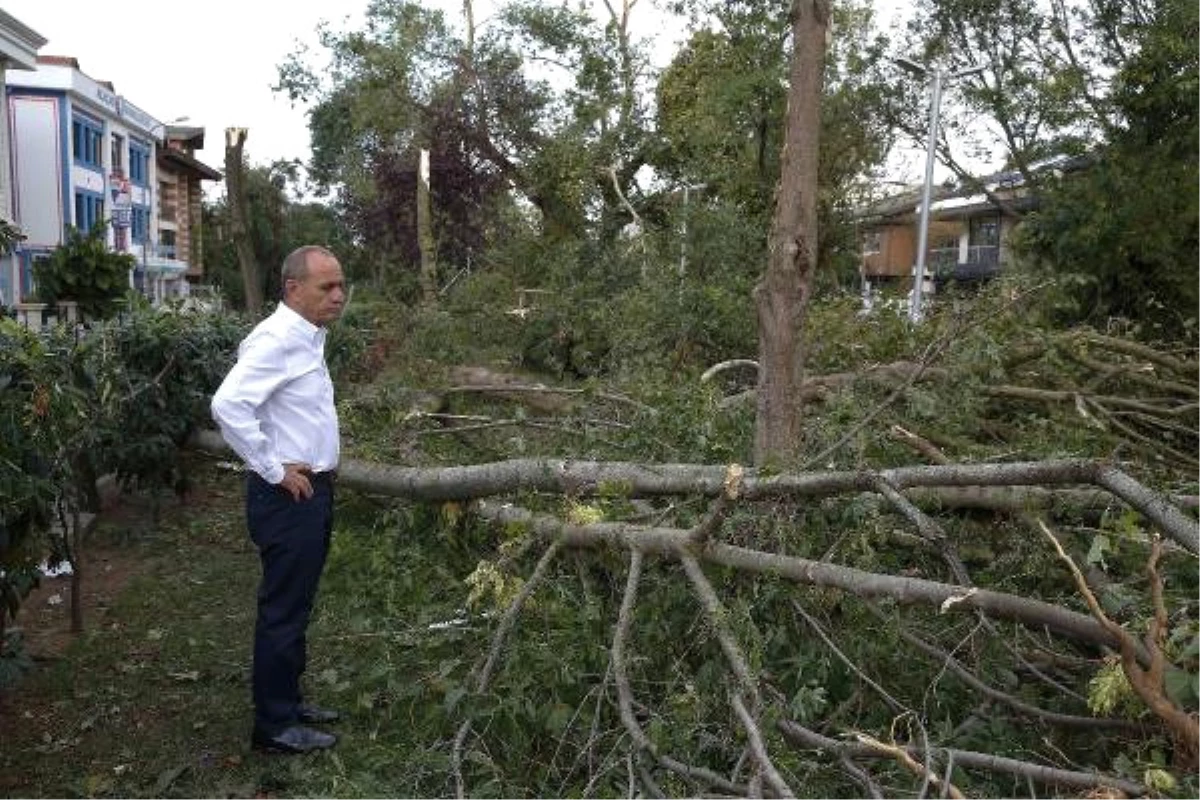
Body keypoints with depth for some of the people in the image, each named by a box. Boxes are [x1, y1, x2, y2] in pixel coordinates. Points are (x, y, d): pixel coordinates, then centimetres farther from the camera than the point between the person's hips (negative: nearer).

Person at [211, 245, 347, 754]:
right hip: (288, 496, -10)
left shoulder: (308, 338, 12)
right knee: (283, 611, 1)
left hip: (313, 491, 10)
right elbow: (228, 405, -30)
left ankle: (287, 700, 33)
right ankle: (274, 727, 15)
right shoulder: (277, 339, -19)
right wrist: (275, 470, -22)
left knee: (297, 606, 19)